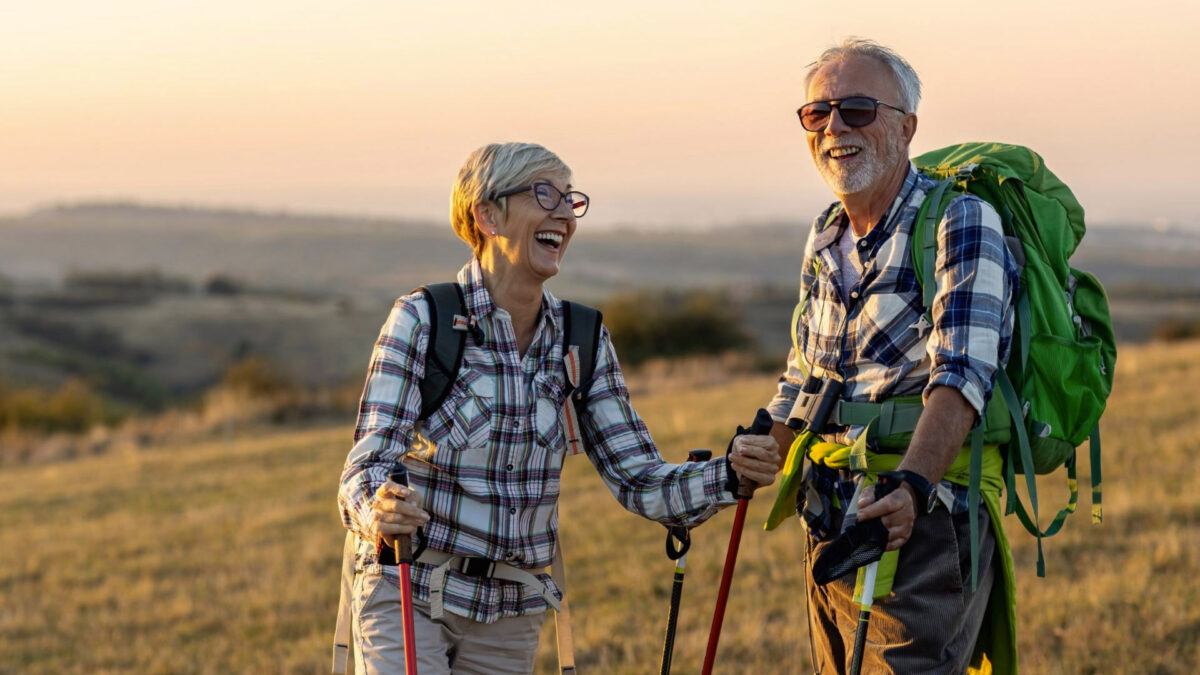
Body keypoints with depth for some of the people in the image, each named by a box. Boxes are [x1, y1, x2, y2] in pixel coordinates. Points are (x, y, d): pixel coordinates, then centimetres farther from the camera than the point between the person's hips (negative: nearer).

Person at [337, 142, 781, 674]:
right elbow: (367, 467, -17)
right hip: (407, 598, -4)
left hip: (512, 615, 4)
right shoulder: (421, 321, -12)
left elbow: (640, 483, -1)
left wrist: (731, 473, -19)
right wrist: (379, 514, -41)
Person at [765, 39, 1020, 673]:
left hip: (923, 528, -8)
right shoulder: (824, 239, 14)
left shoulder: (961, 223, -10)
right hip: (830, 535, 8)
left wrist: (912, 486, -36)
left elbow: (961, 376, -23)